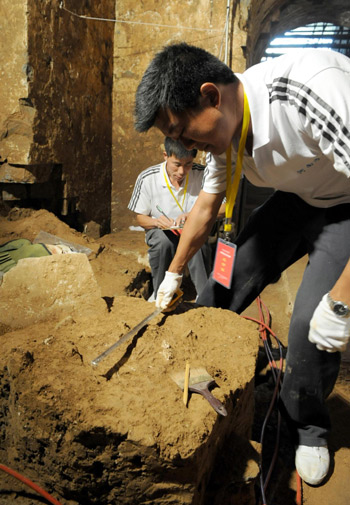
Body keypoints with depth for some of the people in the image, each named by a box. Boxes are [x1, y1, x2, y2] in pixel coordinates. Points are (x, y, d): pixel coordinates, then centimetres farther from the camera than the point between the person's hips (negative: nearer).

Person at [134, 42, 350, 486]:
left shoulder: (311, 86, -37)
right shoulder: (222, 131, -10)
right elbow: (206, 206, 5)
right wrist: (174, 273, 14)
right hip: (299, 198, 7)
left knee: (313, 321, -17)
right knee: (228, 276, -1)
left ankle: (307, 428, 12)